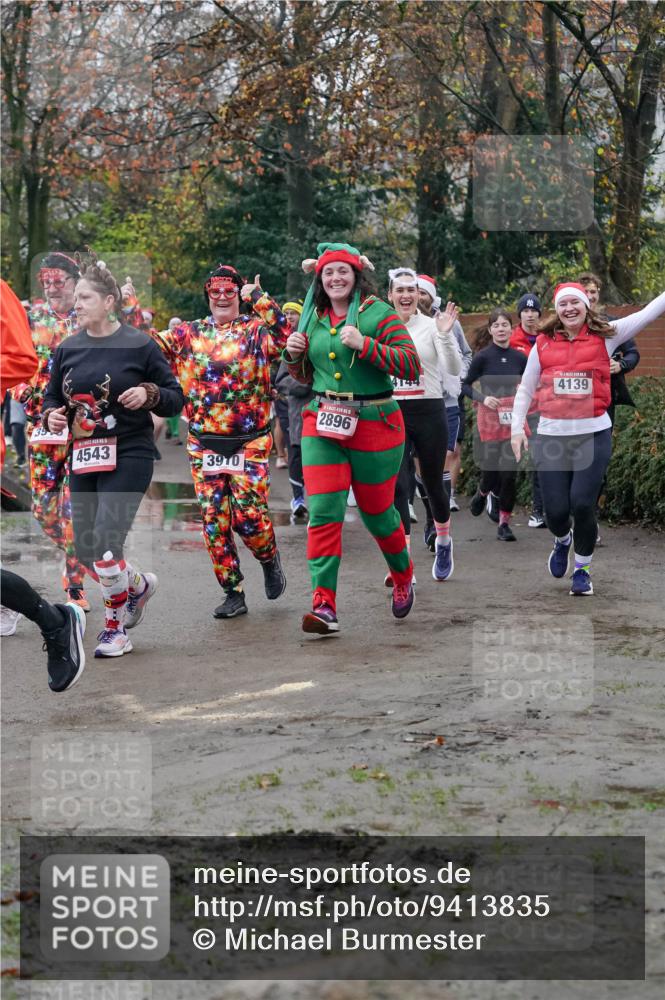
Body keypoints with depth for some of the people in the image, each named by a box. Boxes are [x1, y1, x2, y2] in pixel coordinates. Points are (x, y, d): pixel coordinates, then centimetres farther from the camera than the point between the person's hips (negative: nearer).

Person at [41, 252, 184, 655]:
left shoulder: (139, 345, -6)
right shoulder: (67, 349, 6)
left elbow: (176, 399, 0)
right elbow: (52, 396, 19)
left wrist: (150, 394, -20)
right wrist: (51, 415, -3)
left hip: (129, 458, -5)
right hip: (83, 458, 6)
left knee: (105, 542, -15)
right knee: (86, 550, 7)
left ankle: (115, 628, 7)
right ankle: (138, 584, 36)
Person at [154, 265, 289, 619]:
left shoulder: (255, 330, 0)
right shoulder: (189, 334, 9)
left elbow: (282, 331, -19)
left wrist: (258, 295, -13)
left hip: (249, 442, -3)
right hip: (204, 442, 3)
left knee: (249, 515, -8)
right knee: (213, 520, 2)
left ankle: (269, 559, 25)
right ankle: (233, 592, 13)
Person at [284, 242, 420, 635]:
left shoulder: (378, 313, -7)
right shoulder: (313, 318, 9)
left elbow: (412, 366, -17)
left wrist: (365, 345, -25)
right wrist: (294, 355, 1)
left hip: (374, 424, -4)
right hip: (323, 424, 4)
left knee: (376, 511, 10)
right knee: (323, 512, -9)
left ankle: (404, 576, 38)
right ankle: (324, 605, -12)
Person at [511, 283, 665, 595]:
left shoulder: (605, 336, 3)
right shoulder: (544, 344, 6)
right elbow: (525, 389, 14)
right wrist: (517, 428, 9)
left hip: (594, 433, -1)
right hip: (551, 435, 1)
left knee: (582, 504, -11)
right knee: (556, 511, -2)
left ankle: (582, 569, 12)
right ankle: (562, 540, 36)